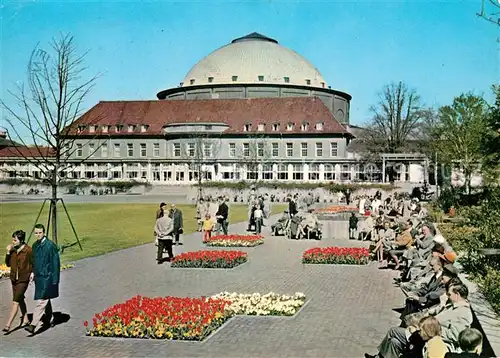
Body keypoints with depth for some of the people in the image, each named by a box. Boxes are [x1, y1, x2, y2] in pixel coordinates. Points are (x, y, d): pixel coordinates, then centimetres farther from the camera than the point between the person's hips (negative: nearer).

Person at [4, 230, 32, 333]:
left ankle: (8, 325, -10)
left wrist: (32, 273, -14)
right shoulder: (13, 250, 1)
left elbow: (34, 264, -3)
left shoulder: (28, 250, -14)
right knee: (20, 299, 18)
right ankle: (25, 319, 33)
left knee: (16, 301, -10)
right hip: (14, 278, 7)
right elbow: (8, 264, 5)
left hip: (23, 279, -7)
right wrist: (8, 252, -6)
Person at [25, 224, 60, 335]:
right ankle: (47, 319, 36)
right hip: (38, 277, 8)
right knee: (45, 300, 21)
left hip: (47, 277, -8)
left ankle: (33, 325, -14)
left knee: (40, 301, -11)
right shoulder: (35, 246, 9)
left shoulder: (50, 246, -15)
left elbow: (55, 263, -13)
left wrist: (55, 279, -14)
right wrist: (33, 272, 14)